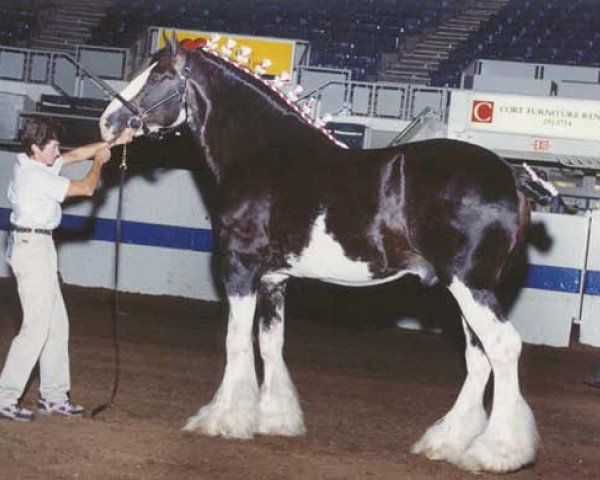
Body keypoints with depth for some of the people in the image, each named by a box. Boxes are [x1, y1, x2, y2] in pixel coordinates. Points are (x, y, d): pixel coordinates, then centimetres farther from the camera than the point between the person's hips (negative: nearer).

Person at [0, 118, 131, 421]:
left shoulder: (33, 164, 9)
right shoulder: (36, 175, -19)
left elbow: (76, 154, 19)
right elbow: (86, 188, -16)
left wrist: (114, 142, 13)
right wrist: (99, 161, 2)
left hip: (38, 248, 10)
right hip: (32, 246, -10)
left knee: (57, 324, 12)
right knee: (36, 327, -8)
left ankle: (53, 396, 19)